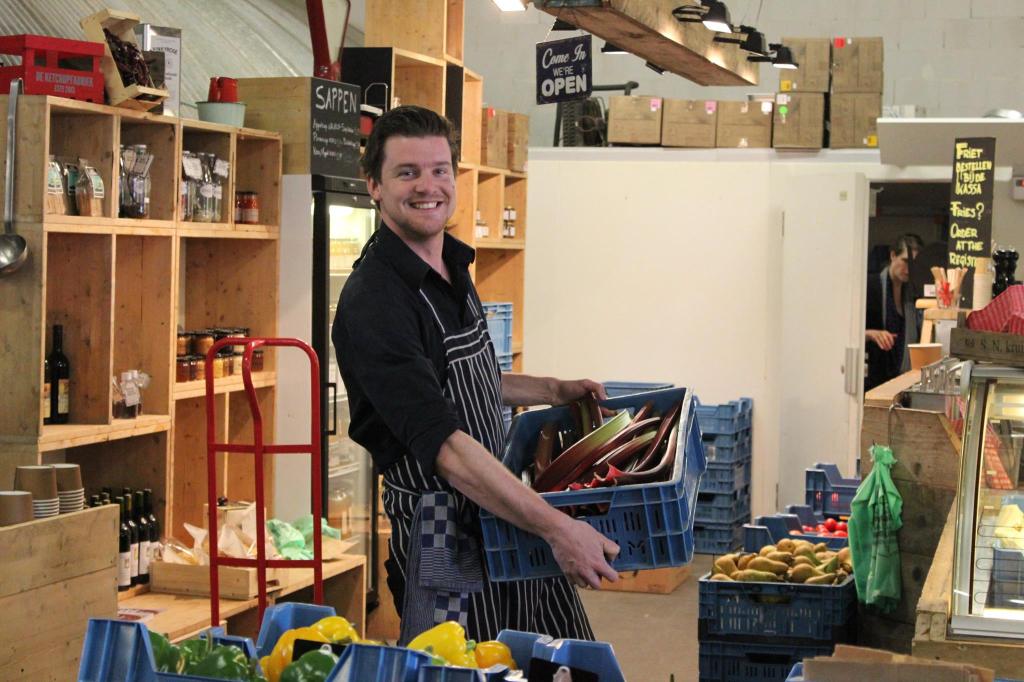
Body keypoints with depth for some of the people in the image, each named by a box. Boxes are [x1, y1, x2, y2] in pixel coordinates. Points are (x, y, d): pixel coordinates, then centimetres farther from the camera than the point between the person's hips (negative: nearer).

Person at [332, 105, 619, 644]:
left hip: (508, 515, 9)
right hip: (444, 535, -9)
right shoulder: (371, 302, -22)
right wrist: (556, 526, -33)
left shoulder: (453, 268, 8)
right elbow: (443, 444, -30)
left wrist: (554, 391, 18)